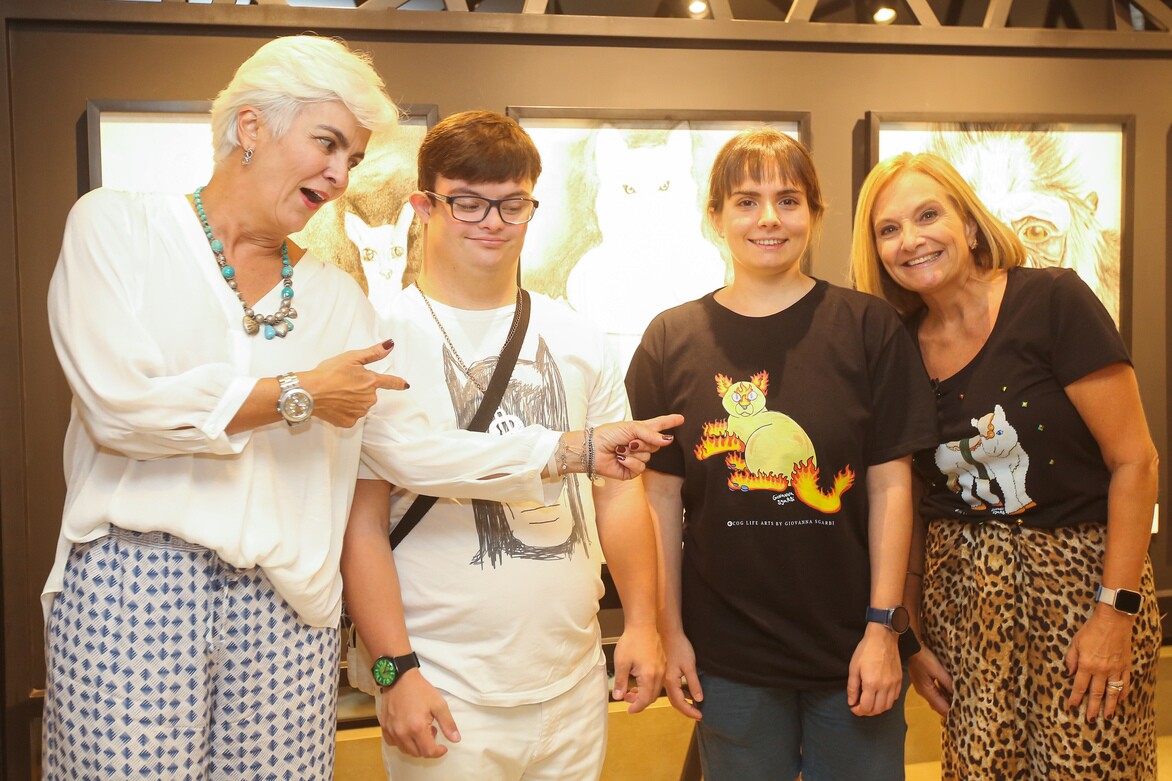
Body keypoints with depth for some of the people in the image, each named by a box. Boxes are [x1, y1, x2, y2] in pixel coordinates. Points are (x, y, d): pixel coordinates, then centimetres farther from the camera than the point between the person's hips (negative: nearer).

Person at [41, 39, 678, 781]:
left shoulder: (334, 294, 13)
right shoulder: (118, 225, 2)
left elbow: (411, 447, 9)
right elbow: (119, 405, -12)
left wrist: (576, 449, 4)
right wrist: (300, 394, -5)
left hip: (286, 608, 4)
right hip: (134, 587, -3)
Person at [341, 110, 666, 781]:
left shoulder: (577, 339, 8)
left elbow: (619, 491, 12)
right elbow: (361, 524, -9)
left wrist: (642, 622, 6)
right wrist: (395, 670, -13)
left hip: (575, 680, 5)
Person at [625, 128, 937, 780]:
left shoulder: (869, 327, -3)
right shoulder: (671, 340, -1)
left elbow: (890, 483, -3)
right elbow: (662, 494, 1)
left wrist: (883, 627, -7)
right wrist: (671, 631, 0)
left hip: (852, 647, 0)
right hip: (726, 656, 1)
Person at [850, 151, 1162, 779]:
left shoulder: (1052, 302, -11)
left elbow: (1134, 460, -11)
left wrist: (1116, 610, -14)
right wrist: (914, 637, 10)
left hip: (1080, 576, -3)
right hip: (963, 591, 4)